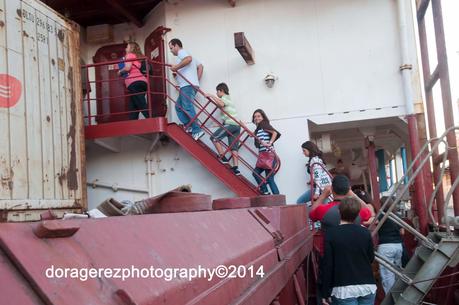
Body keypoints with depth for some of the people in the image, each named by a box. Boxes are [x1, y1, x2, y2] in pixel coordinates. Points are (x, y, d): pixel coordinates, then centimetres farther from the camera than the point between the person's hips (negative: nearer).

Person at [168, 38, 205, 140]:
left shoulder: (181, 52, 1)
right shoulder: (186, 55, 31)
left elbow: (188, 59, -23)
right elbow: (200, 66, 31)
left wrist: (176, 67, -17)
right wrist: (197, 80, 23)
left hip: (187, 85, -11)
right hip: (189, 85, 11)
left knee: (187, 107, -16)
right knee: (178, 106, 13)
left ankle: (197, 130, -21)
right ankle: (188, 126, 5)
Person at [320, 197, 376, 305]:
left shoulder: (331, 233, -7)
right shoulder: (365, 232, 0)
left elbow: (327, 264, -7)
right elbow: (371, 258, 12)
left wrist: (325, 293, -1)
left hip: (343, 288, -3)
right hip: (367, 286, 4)